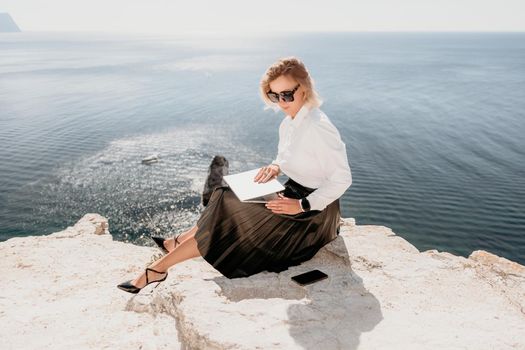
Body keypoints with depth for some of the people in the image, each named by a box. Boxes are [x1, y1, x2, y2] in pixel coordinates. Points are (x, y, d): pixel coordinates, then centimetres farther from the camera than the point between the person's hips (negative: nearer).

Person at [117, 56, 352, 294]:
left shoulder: (318, 127, -24)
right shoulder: (289, 123, 3)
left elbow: (342, 178, -23)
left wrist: (302, 205, -24)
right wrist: (276, 167, -4)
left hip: (313, 213, -9)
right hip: (293, 195, 9)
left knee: (231, 221, -13)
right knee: (227, 203, 0)